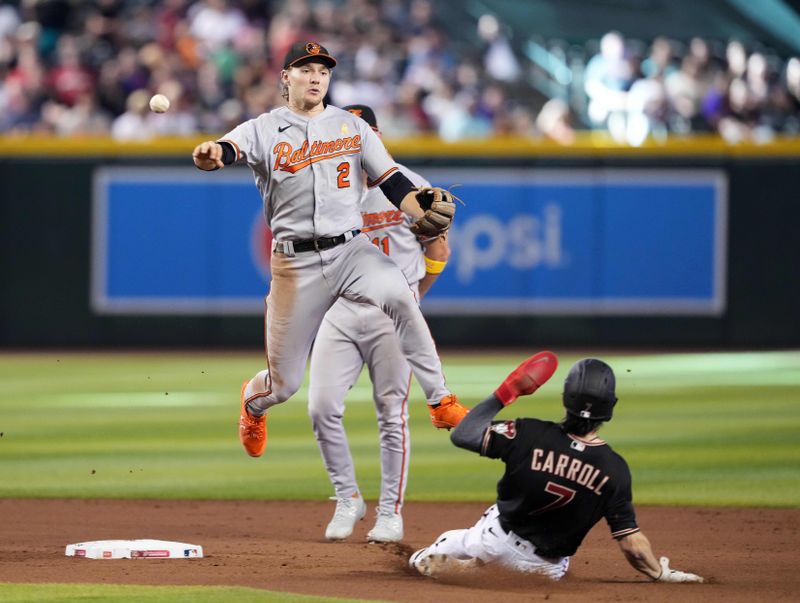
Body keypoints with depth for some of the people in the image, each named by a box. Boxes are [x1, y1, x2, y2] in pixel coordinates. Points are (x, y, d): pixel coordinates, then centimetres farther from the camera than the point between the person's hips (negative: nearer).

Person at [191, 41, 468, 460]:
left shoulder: (352, 126, 12)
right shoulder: (264, 130, 4)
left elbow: (391, 181, 9)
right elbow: (228, 149, -15)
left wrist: (422, 211, -11)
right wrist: (209, 156, -40)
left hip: (352, 249, 1)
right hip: (295, 263, -1)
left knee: (397, 295, -33)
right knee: (283, 383, 3)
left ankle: (441, 402, -29)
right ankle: (253, 401, 41)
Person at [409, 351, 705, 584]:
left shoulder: (530, 435, -24)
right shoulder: (614, 469, -20)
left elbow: (463, 435, -16)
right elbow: (632, 543, -18)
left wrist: (504, 393, -8)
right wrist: (663, 574, -2)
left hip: (497, 538, 1)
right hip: (546, 566, -1)